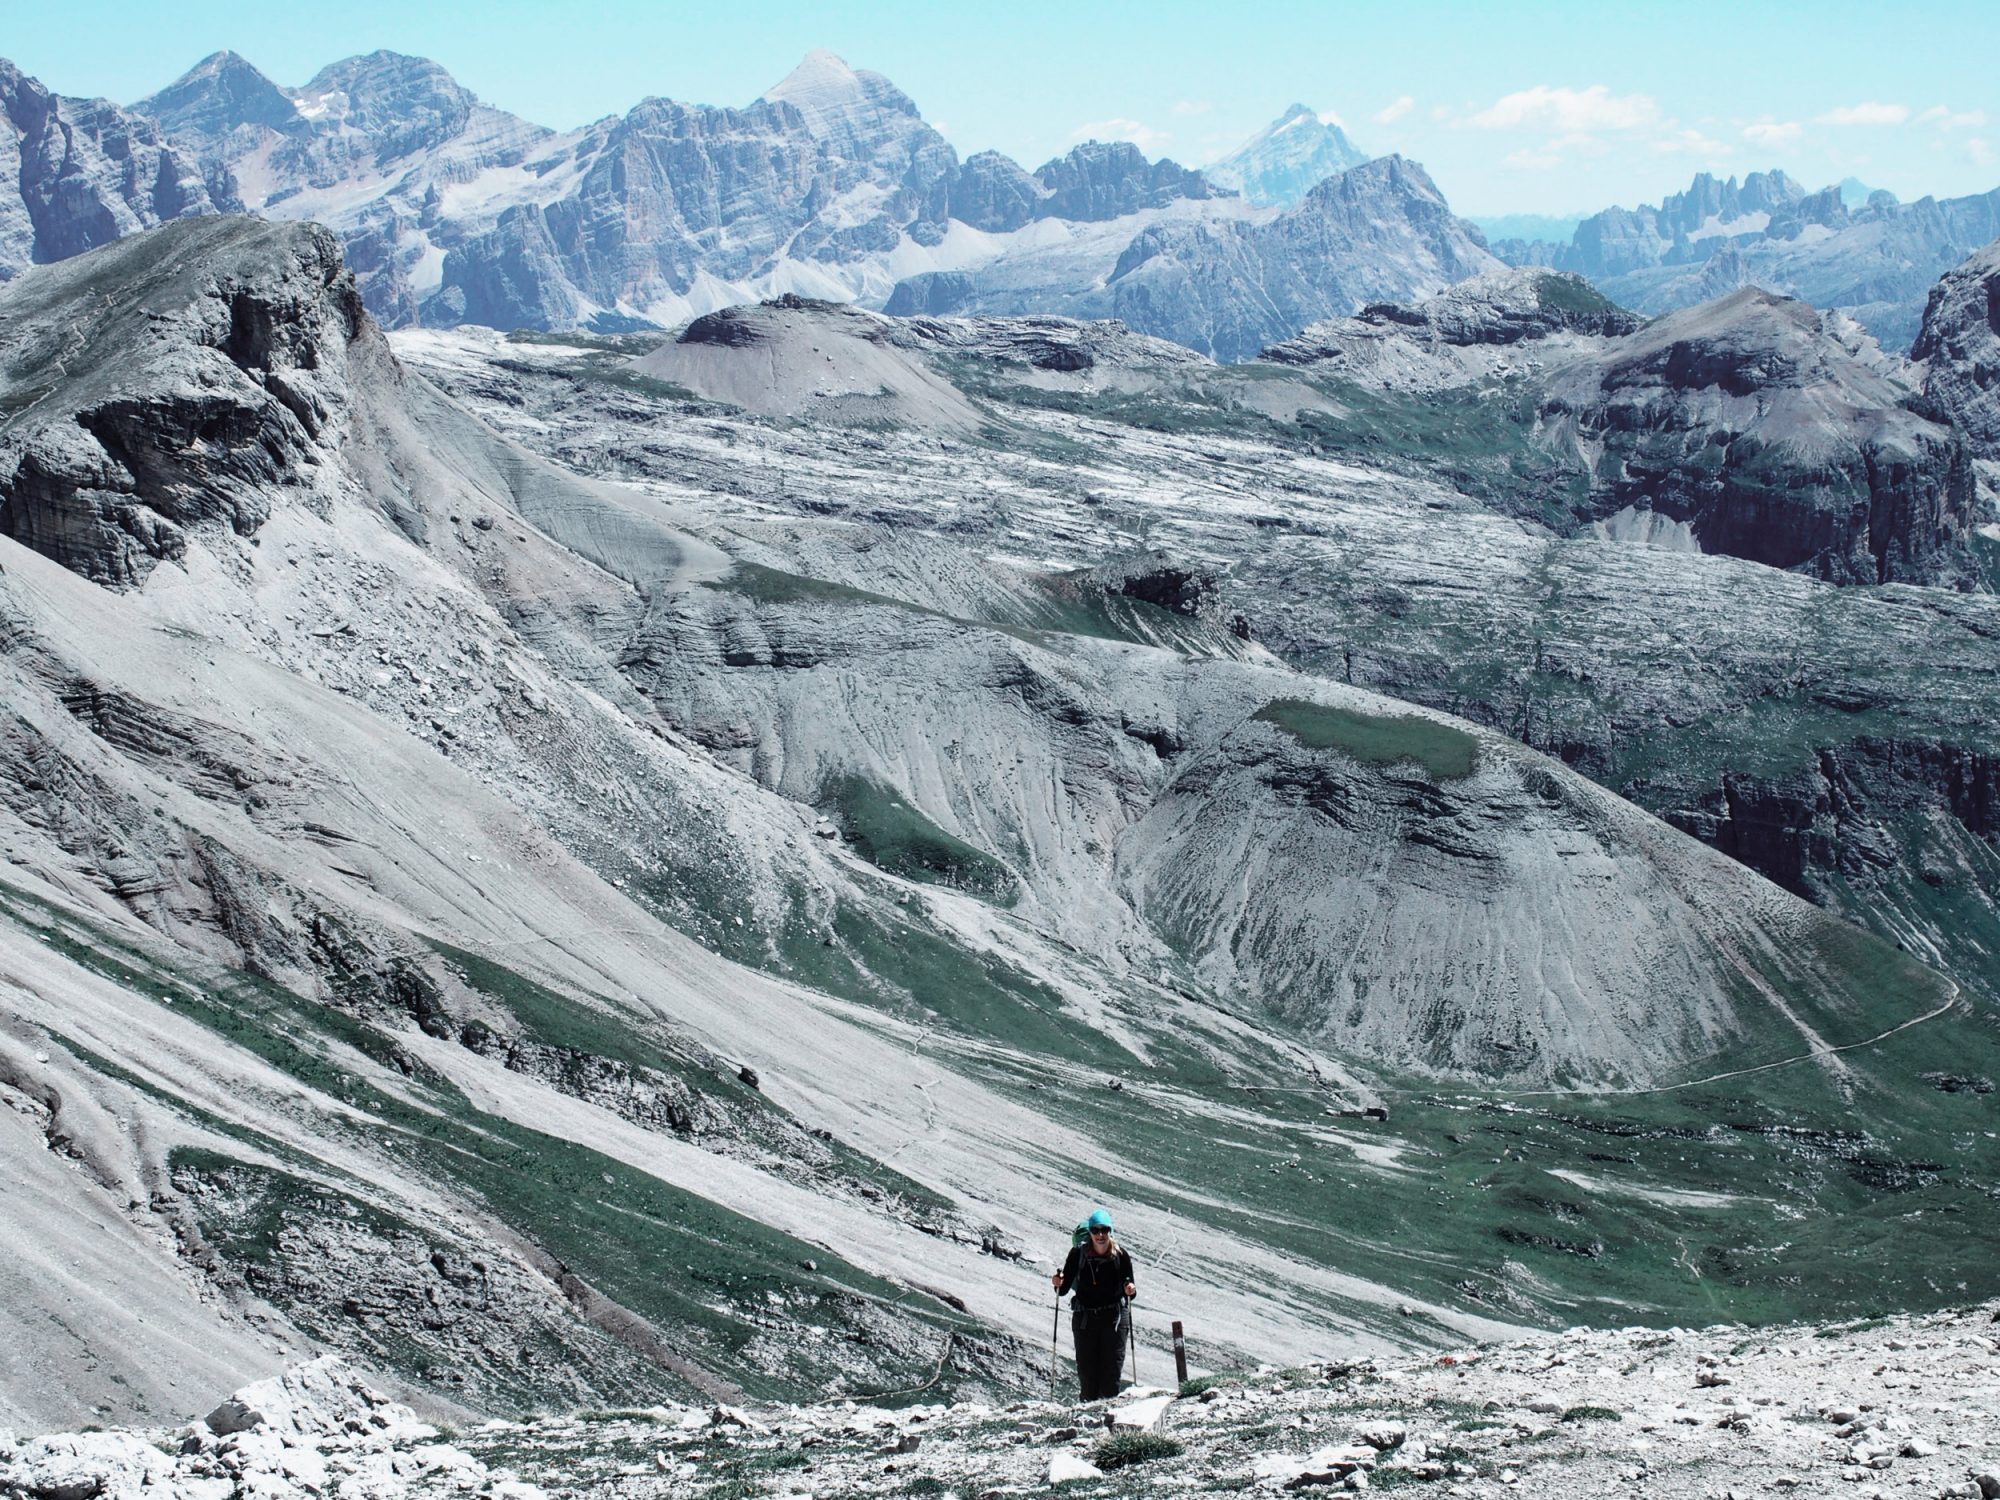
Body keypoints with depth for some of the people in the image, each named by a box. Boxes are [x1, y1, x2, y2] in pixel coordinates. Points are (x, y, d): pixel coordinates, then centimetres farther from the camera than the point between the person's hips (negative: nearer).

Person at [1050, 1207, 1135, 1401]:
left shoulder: (1120, 1254, -4)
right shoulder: (1079, 1253, -5)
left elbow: (1128, 1291, 2)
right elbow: (1064, 1288, -3)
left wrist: (1130, 1291, -19)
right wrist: (1058, 1284, -24)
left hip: (1114, 1317, -1)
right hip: (1084, 1317, 1)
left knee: (1111, 1370, -4)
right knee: (1086, 1371, 1)